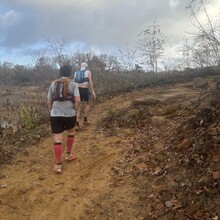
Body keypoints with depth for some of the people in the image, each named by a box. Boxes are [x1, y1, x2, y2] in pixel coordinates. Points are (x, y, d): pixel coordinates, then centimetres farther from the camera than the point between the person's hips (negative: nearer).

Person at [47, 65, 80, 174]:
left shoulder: (53, 84, 9)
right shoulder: (73, 84, 1)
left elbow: (49, 101, 9)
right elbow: (78, 100, -10)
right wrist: (75, 111, 4)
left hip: (55, 115, 1)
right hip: (69, 114, -1)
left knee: (57, 139, 2)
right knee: (71, 132, 27)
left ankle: (58, 165, 3)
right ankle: (68, 154, 36)